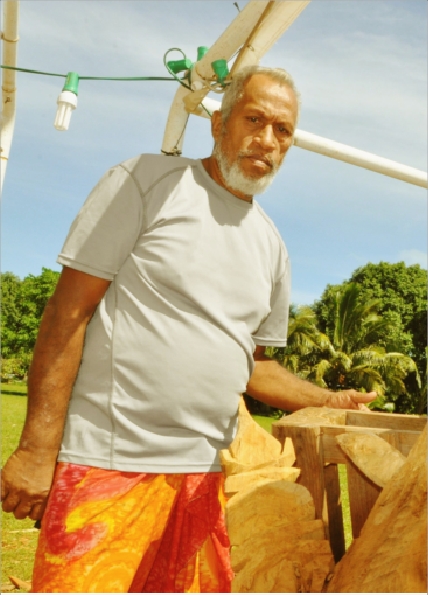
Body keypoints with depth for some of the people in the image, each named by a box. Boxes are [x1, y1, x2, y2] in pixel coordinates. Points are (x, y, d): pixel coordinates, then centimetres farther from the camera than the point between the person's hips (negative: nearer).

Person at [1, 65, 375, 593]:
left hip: (205, 471, 6)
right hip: (107, 462, -5)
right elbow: (68, 313, -9)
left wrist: (330, 402, 4)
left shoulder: (271, 246, 13)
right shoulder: (146, 181, -4)